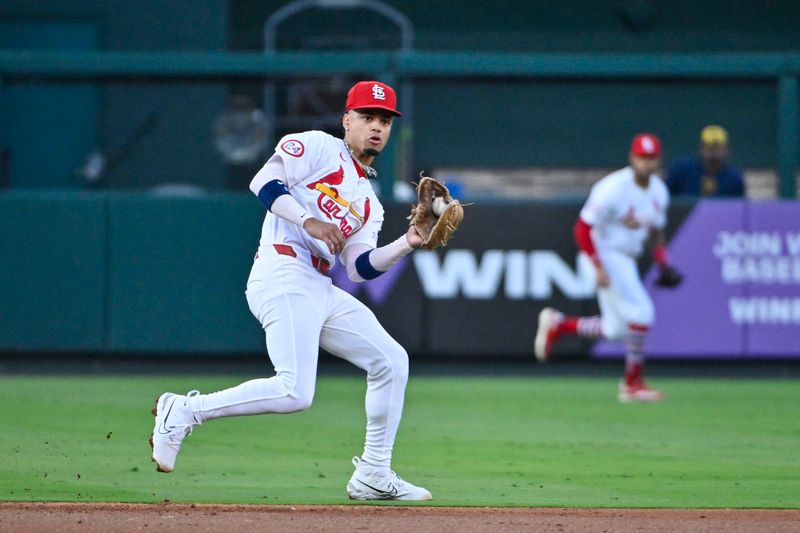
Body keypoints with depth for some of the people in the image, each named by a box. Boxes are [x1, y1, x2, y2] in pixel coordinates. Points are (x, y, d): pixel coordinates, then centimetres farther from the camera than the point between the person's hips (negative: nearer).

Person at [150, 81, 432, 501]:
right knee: (294, 392, -23)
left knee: (391, 360, 8)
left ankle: (373, 475, 14)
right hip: (284, 277, -9)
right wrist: (308, 221, -22)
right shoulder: (317, 147, 5)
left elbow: (360, 267, 14)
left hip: (321, 292, 9)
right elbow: (264, 181, -10)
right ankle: (185, 411, -10)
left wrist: (407, 244, 0)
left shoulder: (368, 202, 26)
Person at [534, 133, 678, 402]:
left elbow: (656, 231, 17)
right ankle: (633, 384, -7)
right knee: (641, 313, -17)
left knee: (615, 330, 10)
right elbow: (582, 228, -19)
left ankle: (557, 323, 29)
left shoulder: (658, 191, 3)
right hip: (606, 256, -8)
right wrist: (598, 268, -26)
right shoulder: (614, 189, -21)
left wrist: (663, 263, 2)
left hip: (627, 259, 8)